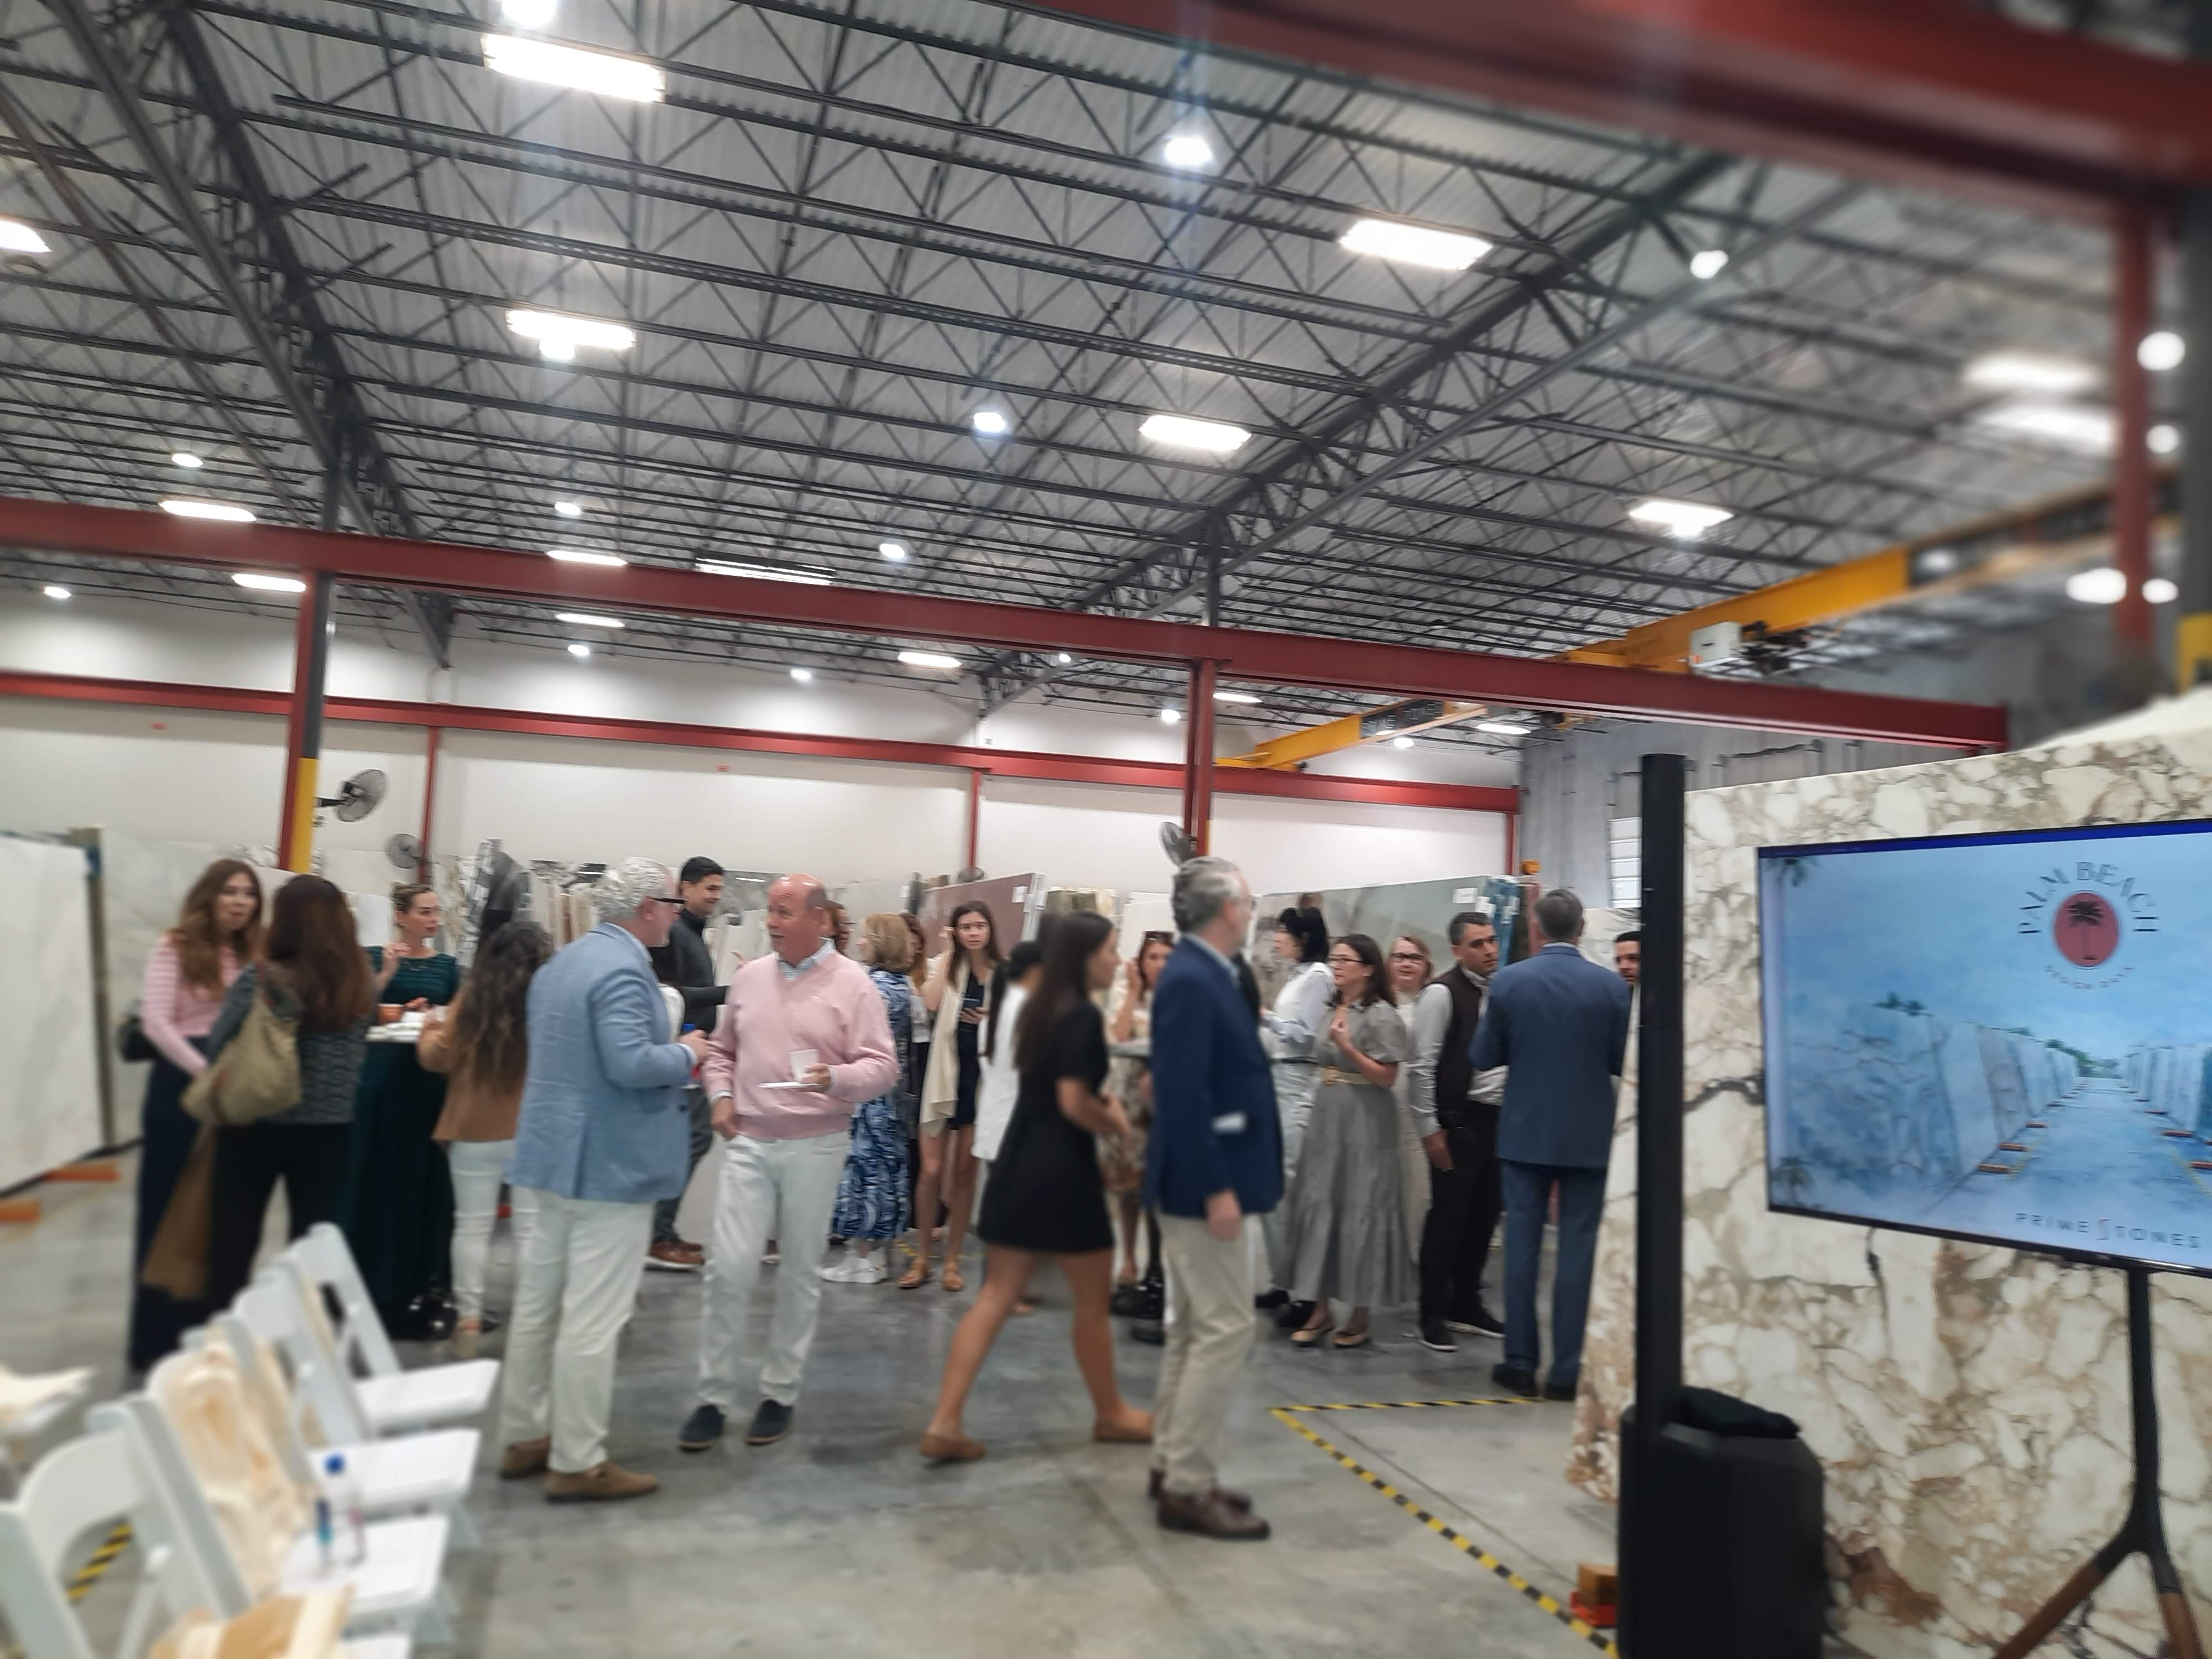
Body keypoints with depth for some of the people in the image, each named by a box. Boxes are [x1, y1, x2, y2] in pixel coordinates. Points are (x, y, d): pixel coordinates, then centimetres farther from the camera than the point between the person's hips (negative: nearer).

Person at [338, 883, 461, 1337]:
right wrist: (387, 973, -18)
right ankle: (371, 1279, 17)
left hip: (432, 1079, 2)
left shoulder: (447, 966, 9)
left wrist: (433, 1012, -11)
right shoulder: (375, 957, 1)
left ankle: (421, 1281, 17)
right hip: (383, 1077, -2)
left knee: (426, 1178, 6)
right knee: (377, 1176, 4)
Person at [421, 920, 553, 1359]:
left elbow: (438, 1059, 0)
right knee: (531, 1227, 7)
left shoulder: (472, 1000, -8)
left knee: (473, 1224, 11)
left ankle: (468, 1317, 15)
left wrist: (431, 1029, 21)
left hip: (475, 1129, 1)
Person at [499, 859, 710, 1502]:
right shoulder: (623, 969, -19)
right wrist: (685, 1053, -11)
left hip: (554, 1154, 10)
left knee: (537, 1304, 16)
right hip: (609, 1163, -10)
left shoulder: (560, 964, 13)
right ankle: (577, 1463, 6)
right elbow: (629, 1064, -29)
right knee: (593, 1318, -2)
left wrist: (672, 1057, 19)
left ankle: (524, 1438, 28)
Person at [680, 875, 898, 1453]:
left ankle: (780, 1393, 23)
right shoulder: (749, 977, 8)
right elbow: (722, 1051, 18)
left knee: (801, 1272, 8)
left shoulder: (852, 984, -6)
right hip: (748, 1144, 3)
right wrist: (721, 1095, 0)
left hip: (815, 1147, -3)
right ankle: (713, 1397, 13)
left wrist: (836, 1079, -28)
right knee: (728, 1268, -1)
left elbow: (884, 1066, -10)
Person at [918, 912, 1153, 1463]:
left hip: (1018, 1160, 8)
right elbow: (1073, 1103, -20)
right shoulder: (1083, 1015, -16)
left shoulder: (1041, 1008, 11)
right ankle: (1110, 1414, 28)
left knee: (996, 1298, 8)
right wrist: (1118, 1126, -4)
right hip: (1061, 1167, -8)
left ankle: (944, 1423, 4)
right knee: (1094, 1299, 11)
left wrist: (1101, 1108, 13)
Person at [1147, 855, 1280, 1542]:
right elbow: (1183, 1094, -24)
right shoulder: (1191, 981, -20)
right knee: (1226, 1329, -3)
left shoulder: (1203, 975, 10)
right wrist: (1216, 1188, -24)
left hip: (1203, 1175, 10)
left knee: (1194, 1329, 16)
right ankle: (1188, 1488, 6)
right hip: (1204, 1179, -10)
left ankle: (1172, 1466, 27)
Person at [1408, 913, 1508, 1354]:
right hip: (1460, 1120, -7)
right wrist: (1430, 1129, -14)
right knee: (1448, 1217, 1)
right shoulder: (1442, 993, -12)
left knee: (1484, 1216, 14)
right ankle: (1433, 1315, 14)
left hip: (1497, 1118, 7)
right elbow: (1422, 1067, -13)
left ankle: (1466, 1305, 28)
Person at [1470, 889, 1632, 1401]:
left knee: (1521, 1245, 7)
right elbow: (1622, 1062, -1)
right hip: (1588, 1136, 0)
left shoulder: (1507, 981, -7)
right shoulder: (1612, 985, -8)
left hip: (1524, 1132, 1)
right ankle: (1567, 1368, 9)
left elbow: (1484, 1057, 0)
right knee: (1578, 1249, 6)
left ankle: (1519, 1362, 13)